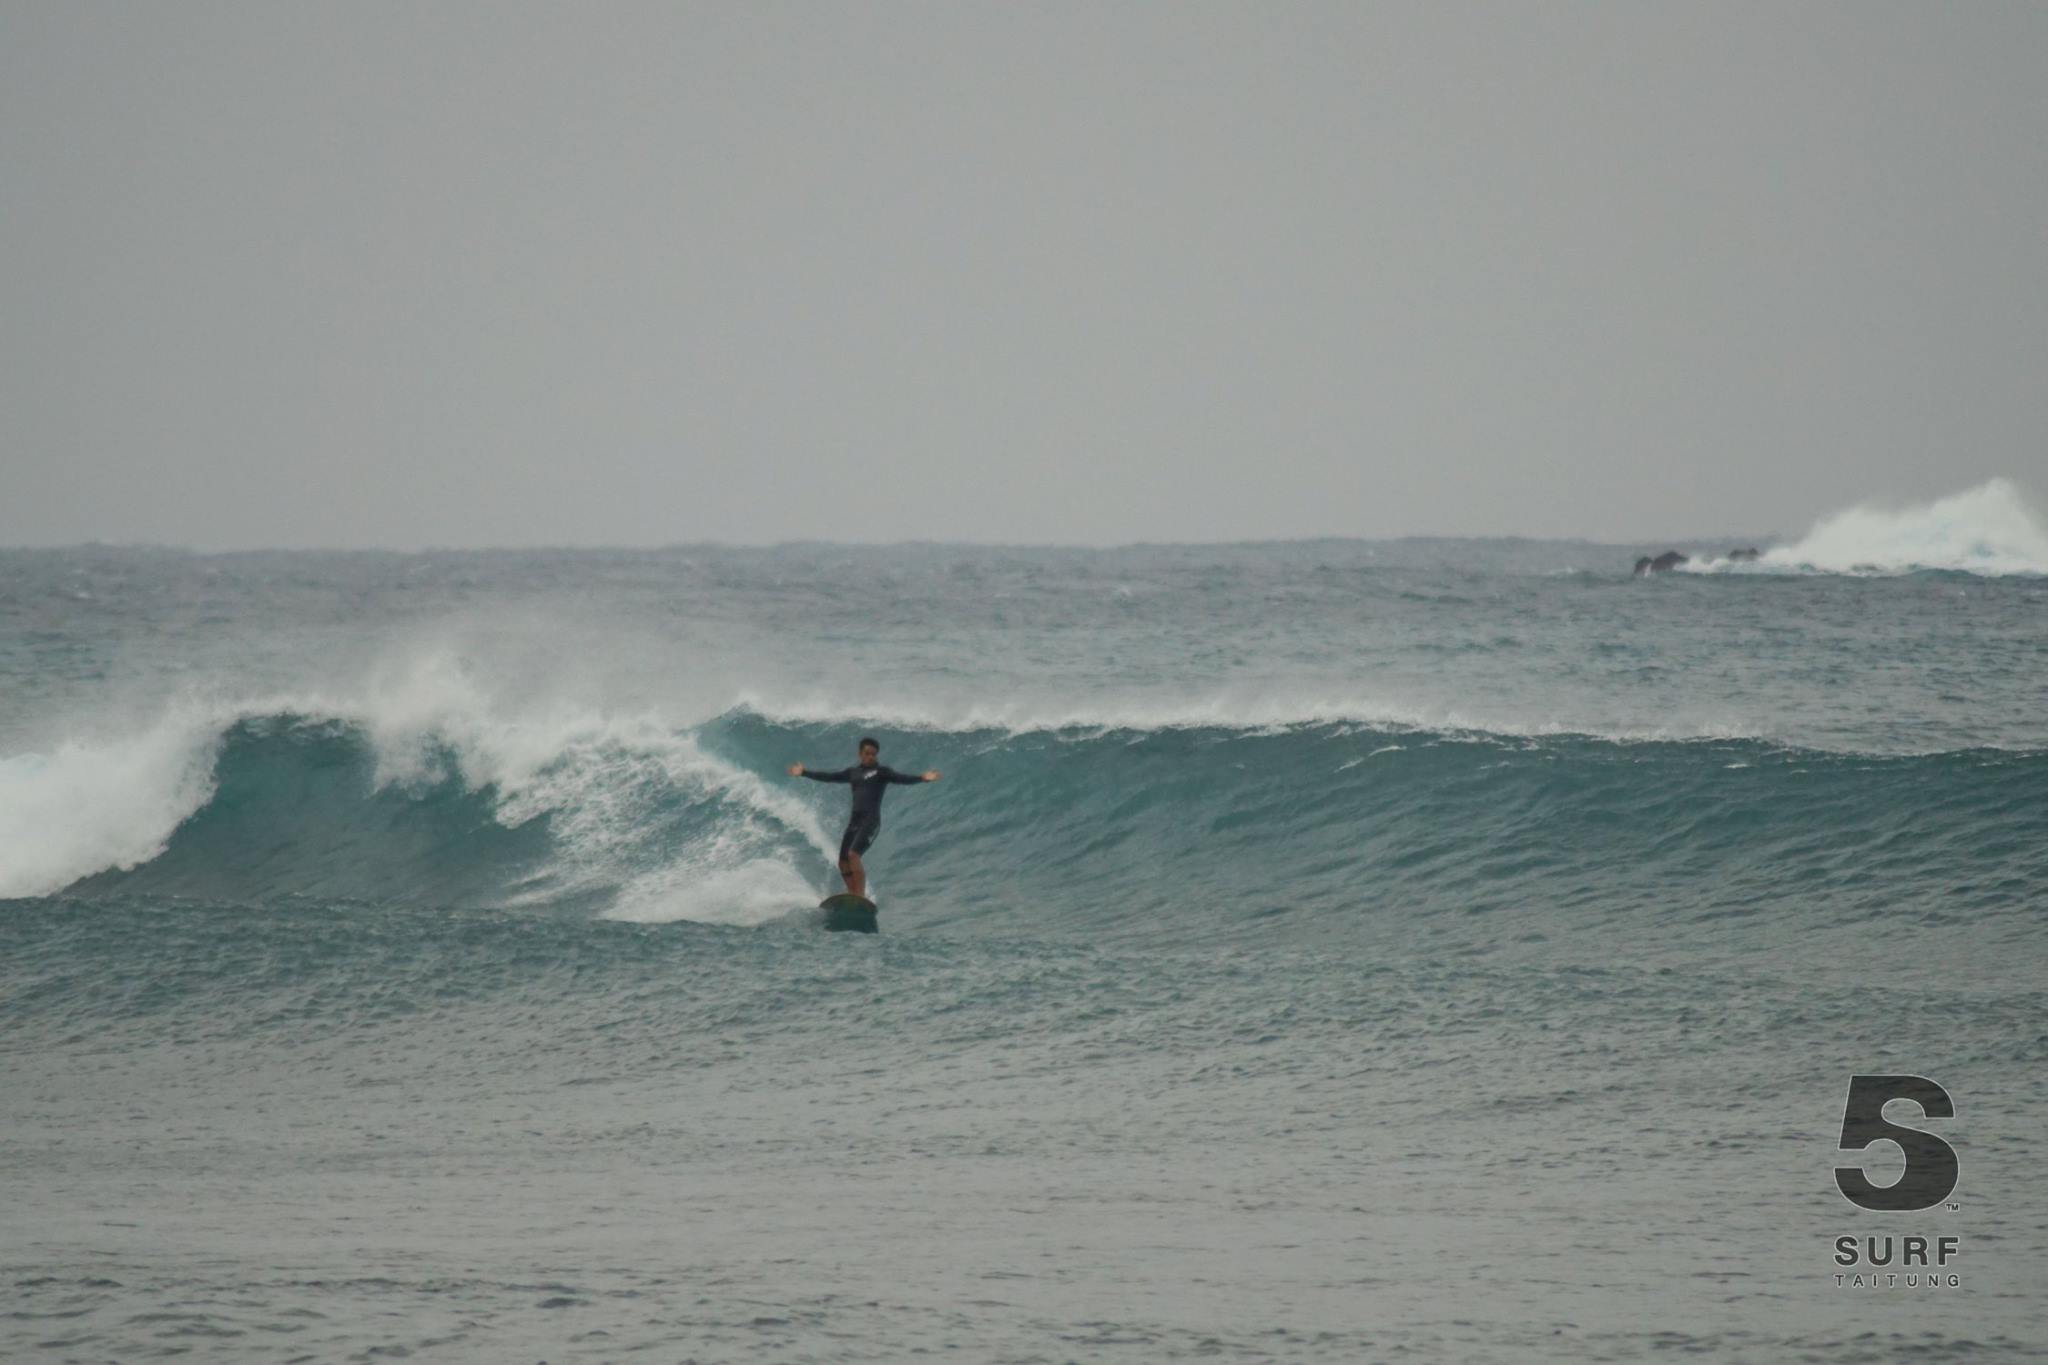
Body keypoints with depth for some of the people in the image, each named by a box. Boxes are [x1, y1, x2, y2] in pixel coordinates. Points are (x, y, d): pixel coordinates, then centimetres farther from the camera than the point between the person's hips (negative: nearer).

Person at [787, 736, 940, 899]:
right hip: (854, 820, 7)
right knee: (843, 863, 3)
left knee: (853, 855, -23)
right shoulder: (852, 772, 17)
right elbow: (828, 777, 25)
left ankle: (861, 897, -23)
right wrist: (804, 773, 29)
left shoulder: (882, 772, 2)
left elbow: (901, 778, -13)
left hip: (871, 820, -7)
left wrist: (922, 778, -30)